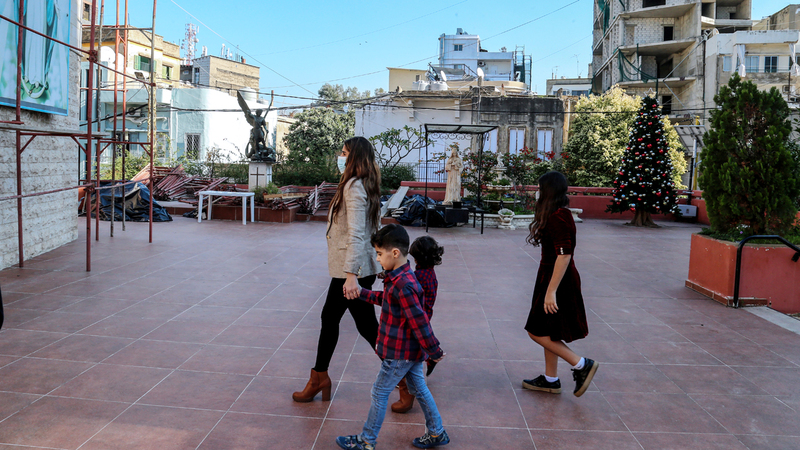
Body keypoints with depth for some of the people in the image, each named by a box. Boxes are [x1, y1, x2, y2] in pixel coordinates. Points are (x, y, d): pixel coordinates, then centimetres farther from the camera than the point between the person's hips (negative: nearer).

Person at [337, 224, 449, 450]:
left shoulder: (403, 285, -29)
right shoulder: (400, 278, 3)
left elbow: (419, 321, -27)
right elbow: (384, 298, 21)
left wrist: (434, 352, -20)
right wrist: (360, 294, 17)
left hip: (399, 353, -9)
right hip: (413, 350, 10)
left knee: (379, 393, 5)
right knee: (419, 389, 20)